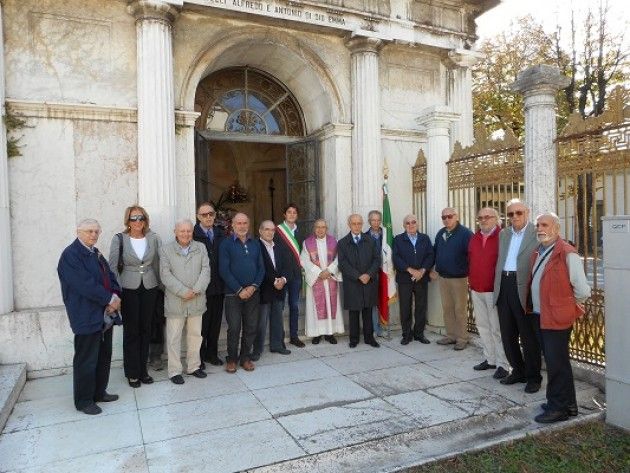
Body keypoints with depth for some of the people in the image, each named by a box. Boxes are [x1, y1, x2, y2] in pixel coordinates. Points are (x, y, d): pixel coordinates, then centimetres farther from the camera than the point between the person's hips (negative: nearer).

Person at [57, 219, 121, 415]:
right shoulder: (70, 255, -14)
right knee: (86, 360, 3)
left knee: (104, 357, 17)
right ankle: (83, 401, 18)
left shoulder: (95, 253, 12)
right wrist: (110, 299, -16)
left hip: (104, 315, 8)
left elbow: (110, 277, 11)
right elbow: (85, 285, -22)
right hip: (87, 317, -8)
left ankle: (99, 392, 32)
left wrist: (115, 295, -8)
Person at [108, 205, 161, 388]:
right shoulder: (120, 239, -5)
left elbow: (160, 262, 5)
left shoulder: (153, 238, 0)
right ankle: (132, 373, 19)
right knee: (131, 331, 4)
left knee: (146, 330, 10)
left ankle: (142, 370, 24)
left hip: (150, 288, 2)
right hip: (129, 289, -2)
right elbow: (112, 266, -4)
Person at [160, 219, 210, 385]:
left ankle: (194, 366, 28)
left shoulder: (200, 248, 7)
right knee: (174, 337, 4)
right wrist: (183, 292, -16)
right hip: (175, 301, -3)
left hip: (196, 301, 3)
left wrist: (196, 290, -14)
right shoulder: (166, 250, 0)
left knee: (195, 335, 13)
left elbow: (206, 270, -1)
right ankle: (174, 371, 16)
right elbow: (165, 275, -8)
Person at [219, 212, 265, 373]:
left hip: (253, 293, 4)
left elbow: (261, 268, 8)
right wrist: (239, 290, -13)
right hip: (233, 293, -3)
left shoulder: (255, 244, 10)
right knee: (234, 328, 0)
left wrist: (253, 286, -7)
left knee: (251, 327, 7)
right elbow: (224, 270, -9)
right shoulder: (226, 244, -2)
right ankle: (232, 359, 17)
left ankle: (245, 357, 23)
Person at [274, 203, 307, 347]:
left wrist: (301, 267, 4)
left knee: (295, 305, 10)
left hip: (296, 273, 5)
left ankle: (294, 336, 21)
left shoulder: (300, 231, 10)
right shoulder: (277, 230, -6)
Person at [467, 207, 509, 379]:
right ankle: (490, 359, 24)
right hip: (476, 290, 7)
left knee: (496, 328, -3)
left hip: (494, 290, -7)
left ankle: (502, 364, 7)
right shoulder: (474, 238, 12)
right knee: (482, 325, 13)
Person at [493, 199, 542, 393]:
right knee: (507, 333, 13)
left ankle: (533, 377, 19)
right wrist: (497, 285, 12)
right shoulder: (503, 234, 15)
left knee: (528, 334, 4)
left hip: (523, 288, -6)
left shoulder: (537, 234, -5)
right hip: (504, 286, 6)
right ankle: (518, 371, 30)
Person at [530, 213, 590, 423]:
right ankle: (567, 403, 33)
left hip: (557, 318, -9)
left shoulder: (567, 254, -17)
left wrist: (567, 303, -1)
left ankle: (558, 408, 15)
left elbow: (583, 291, -17)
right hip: (540, 316, 9)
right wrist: (536, 307, 14)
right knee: (553, 361, 18)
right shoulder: (537, 254, 11)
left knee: (556, 363, 1)